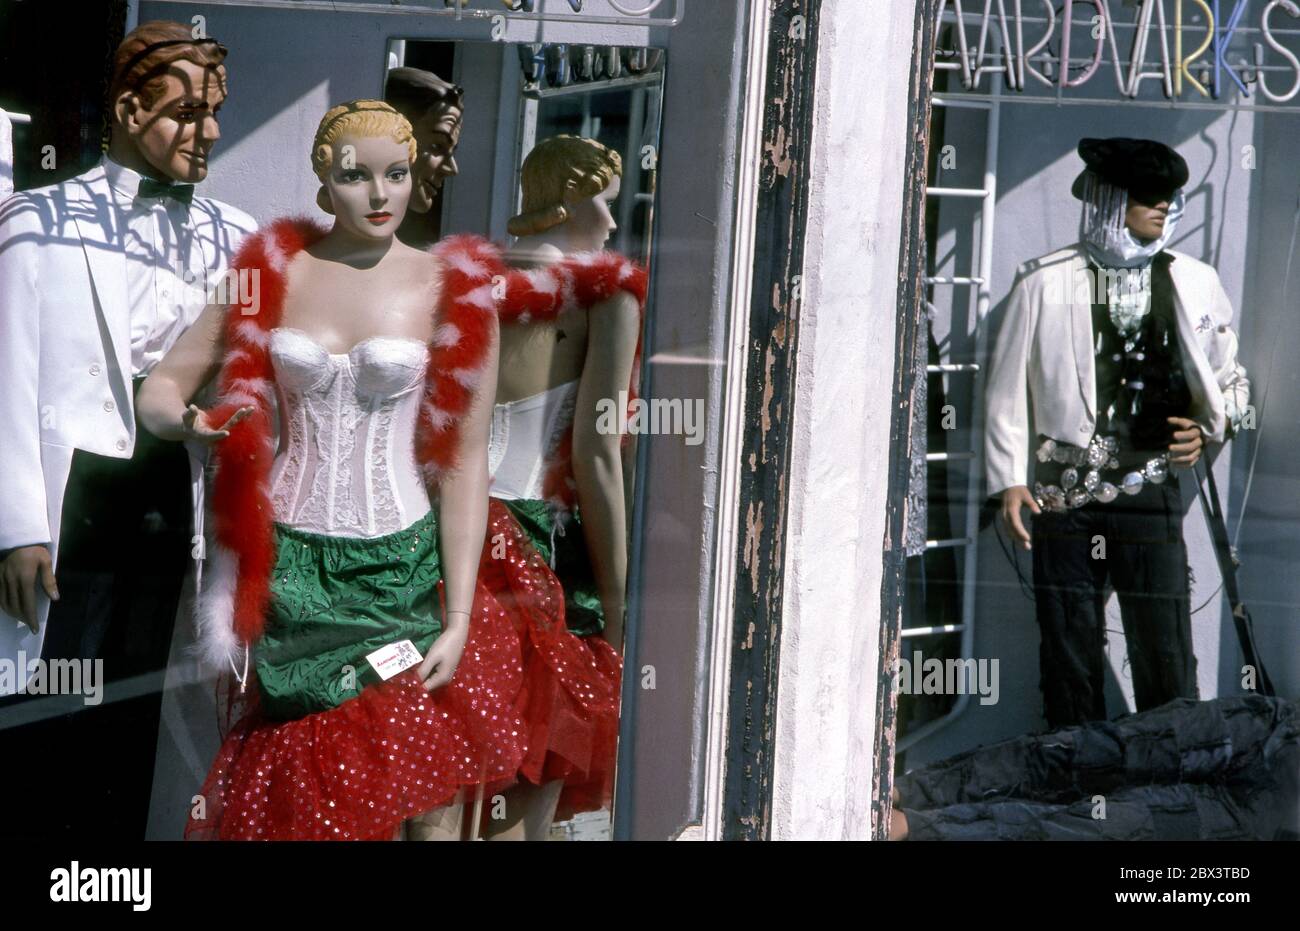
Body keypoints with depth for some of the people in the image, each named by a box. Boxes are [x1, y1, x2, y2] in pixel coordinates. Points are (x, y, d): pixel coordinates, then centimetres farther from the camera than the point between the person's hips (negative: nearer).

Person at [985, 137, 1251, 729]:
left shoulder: (1193, 282, 8)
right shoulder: (1045, 282, 2)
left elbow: (1231, 381, 19)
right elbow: (1008, 386, 6)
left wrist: (1207, 428, -1)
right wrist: (1008, 480, 0)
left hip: (1149, 495, 1)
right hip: (1064, 498, -1)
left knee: (1166, 659, -4)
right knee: (1069, 656, 5)